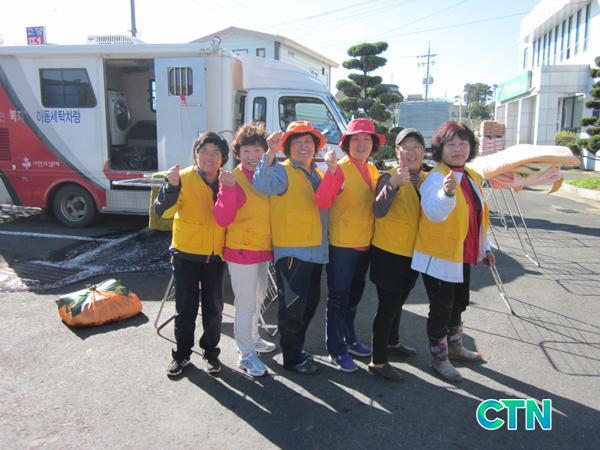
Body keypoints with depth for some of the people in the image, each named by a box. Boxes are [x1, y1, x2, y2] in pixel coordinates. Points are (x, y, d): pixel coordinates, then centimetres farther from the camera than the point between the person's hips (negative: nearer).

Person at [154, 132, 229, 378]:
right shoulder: (184, 178, -9)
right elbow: (163, 211, -20)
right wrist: (171, 185, -34)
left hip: (215, 255, 3)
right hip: (186, 254, -2)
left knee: (213, 307, 11)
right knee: (186, 308, 6)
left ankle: (211, 351, 29)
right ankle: (181, 354, 25)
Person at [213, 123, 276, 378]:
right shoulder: (234, 180, -14)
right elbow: (222, 219, -21)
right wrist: (228, 188, -32)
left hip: (263, 249, 8)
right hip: (241, 251, -7)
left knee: (257, 299, 22)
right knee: (245, 304, 0)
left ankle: (252, 339, 42)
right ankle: (246, 355, 15)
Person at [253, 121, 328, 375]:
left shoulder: (316, 174, 16)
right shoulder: (283, 171, -8)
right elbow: (262, 184, -30)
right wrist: (271, 152, -39)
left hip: (315, 251, 8)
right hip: (291, 251, -8)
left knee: (310, 302, 18)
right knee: (293, 306, 0)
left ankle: (296, 347, 35)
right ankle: (291, 357, 16)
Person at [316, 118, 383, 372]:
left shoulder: (373, 171, 7)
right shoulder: (340, 169, -14)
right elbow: (322, 203, -27)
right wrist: (330, 171, -37)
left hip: (365, 244, 7)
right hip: (341, 244, -7)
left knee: (354, 295, 21)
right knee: (338, 297, 3)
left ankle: (349, 339, 39)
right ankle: (336, 350, 16)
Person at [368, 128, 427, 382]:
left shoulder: (426, 179, 4)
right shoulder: (390, 177, -15)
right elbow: (378, 211, -31)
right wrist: (394, 184, -46)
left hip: (412, 254, 7)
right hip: (388, 253, -7)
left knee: (398, 302, 23)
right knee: (387, 306, -2)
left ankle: (392, 342, 43)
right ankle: (378, 362, 10)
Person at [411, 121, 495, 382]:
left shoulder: (472, 177, 7)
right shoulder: (435, 178, -19)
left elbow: (480, 215, 17)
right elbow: (434, 213, -37)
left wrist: (485, 247, 19)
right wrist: (448, 192, -55)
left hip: (464, 256, 8)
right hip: (439, 258, -8)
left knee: (458, 304, 23)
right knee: (441, 309, 5)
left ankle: (455, 347, 44)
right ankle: (439, 358, 24)